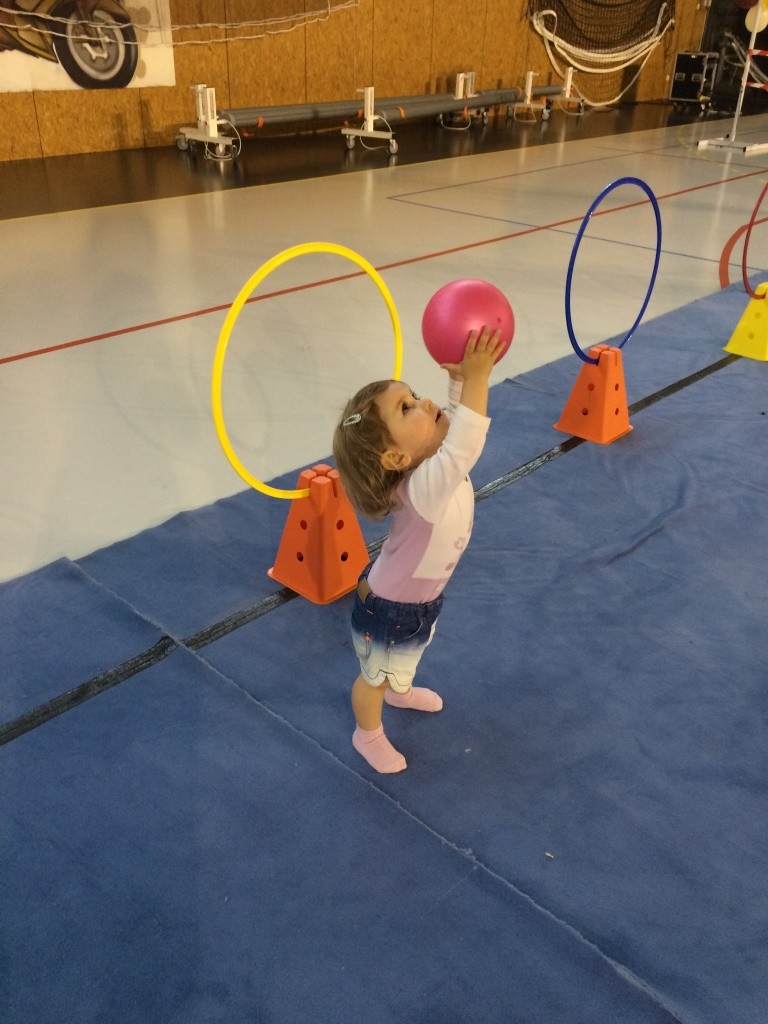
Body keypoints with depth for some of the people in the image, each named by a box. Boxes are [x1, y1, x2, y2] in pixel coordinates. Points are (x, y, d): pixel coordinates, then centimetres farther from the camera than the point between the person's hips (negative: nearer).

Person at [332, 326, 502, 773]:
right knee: (376, 677, 23)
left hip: (423, 597, 8)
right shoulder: (423, 486, -44)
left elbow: (460, 421, -7)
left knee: (408, 659, 38)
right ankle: (368, 735, 51)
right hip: (389, 610, -8)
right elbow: (464, 449, -60)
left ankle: (401, 690, 69)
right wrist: (476, 376, -64)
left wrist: (461, 376, -25)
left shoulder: (435, 459, -21)